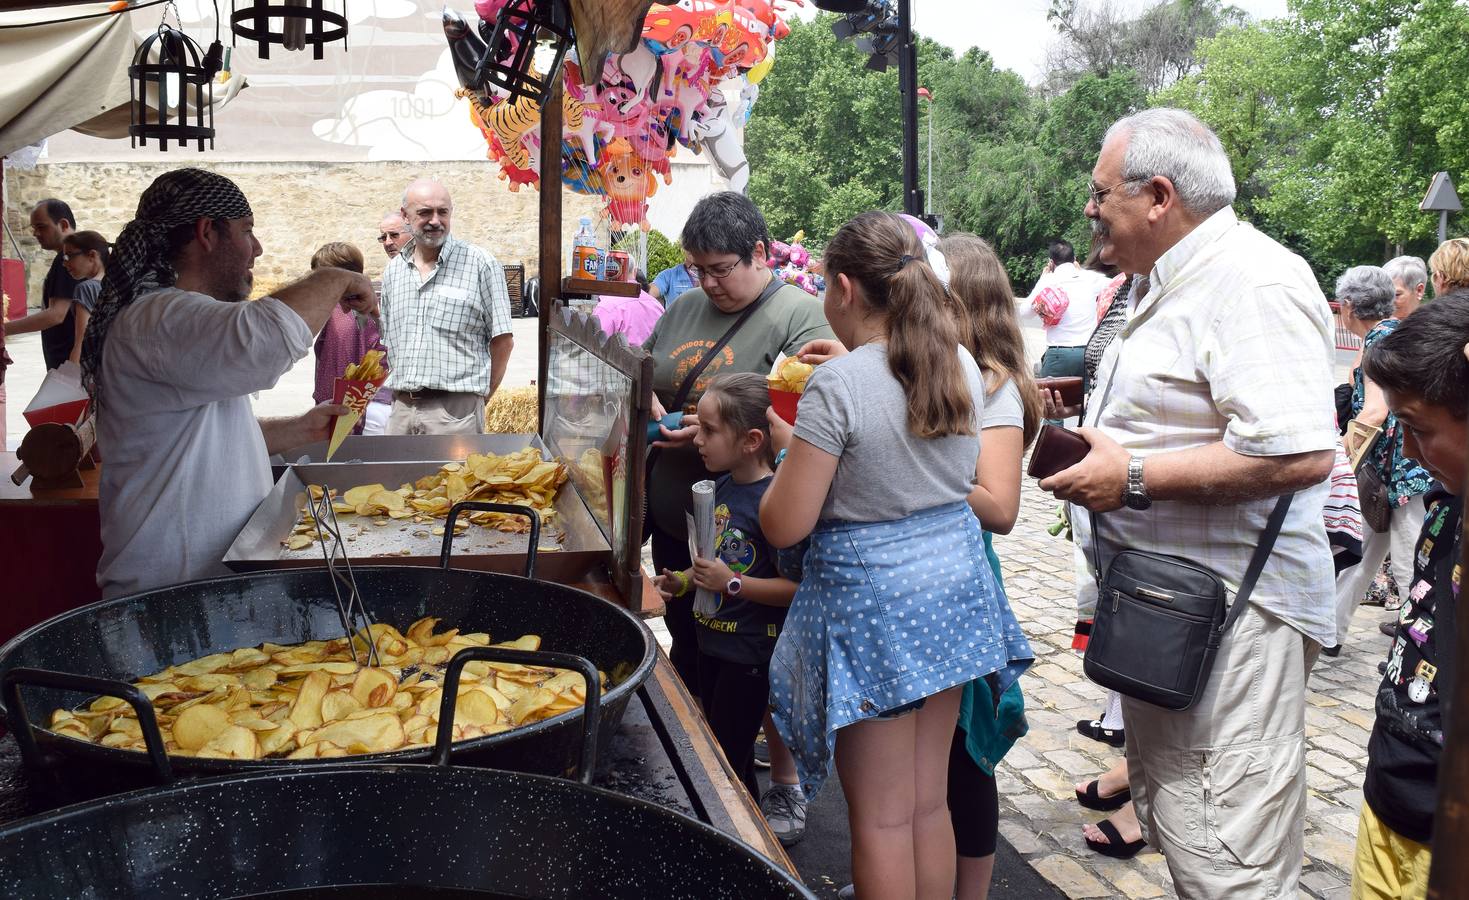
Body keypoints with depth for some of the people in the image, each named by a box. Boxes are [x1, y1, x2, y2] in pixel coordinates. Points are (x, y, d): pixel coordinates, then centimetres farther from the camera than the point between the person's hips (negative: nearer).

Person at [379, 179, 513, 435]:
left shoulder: (480, 265, -2)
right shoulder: (393, 270, 15)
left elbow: (503, 340, -2)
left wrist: (480, 397, -2)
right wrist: (401, 390, 10)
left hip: (454, 412, -5)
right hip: (401, 410, 5)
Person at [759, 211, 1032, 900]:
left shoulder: (838, 385, -19)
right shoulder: (962, 367, 1)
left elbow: (783, 526, -17)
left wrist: (790, 449, 2)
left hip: (871, 600, -7)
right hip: (951, 587, 7)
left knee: (880, 818, 7)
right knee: (930, 803, 19)